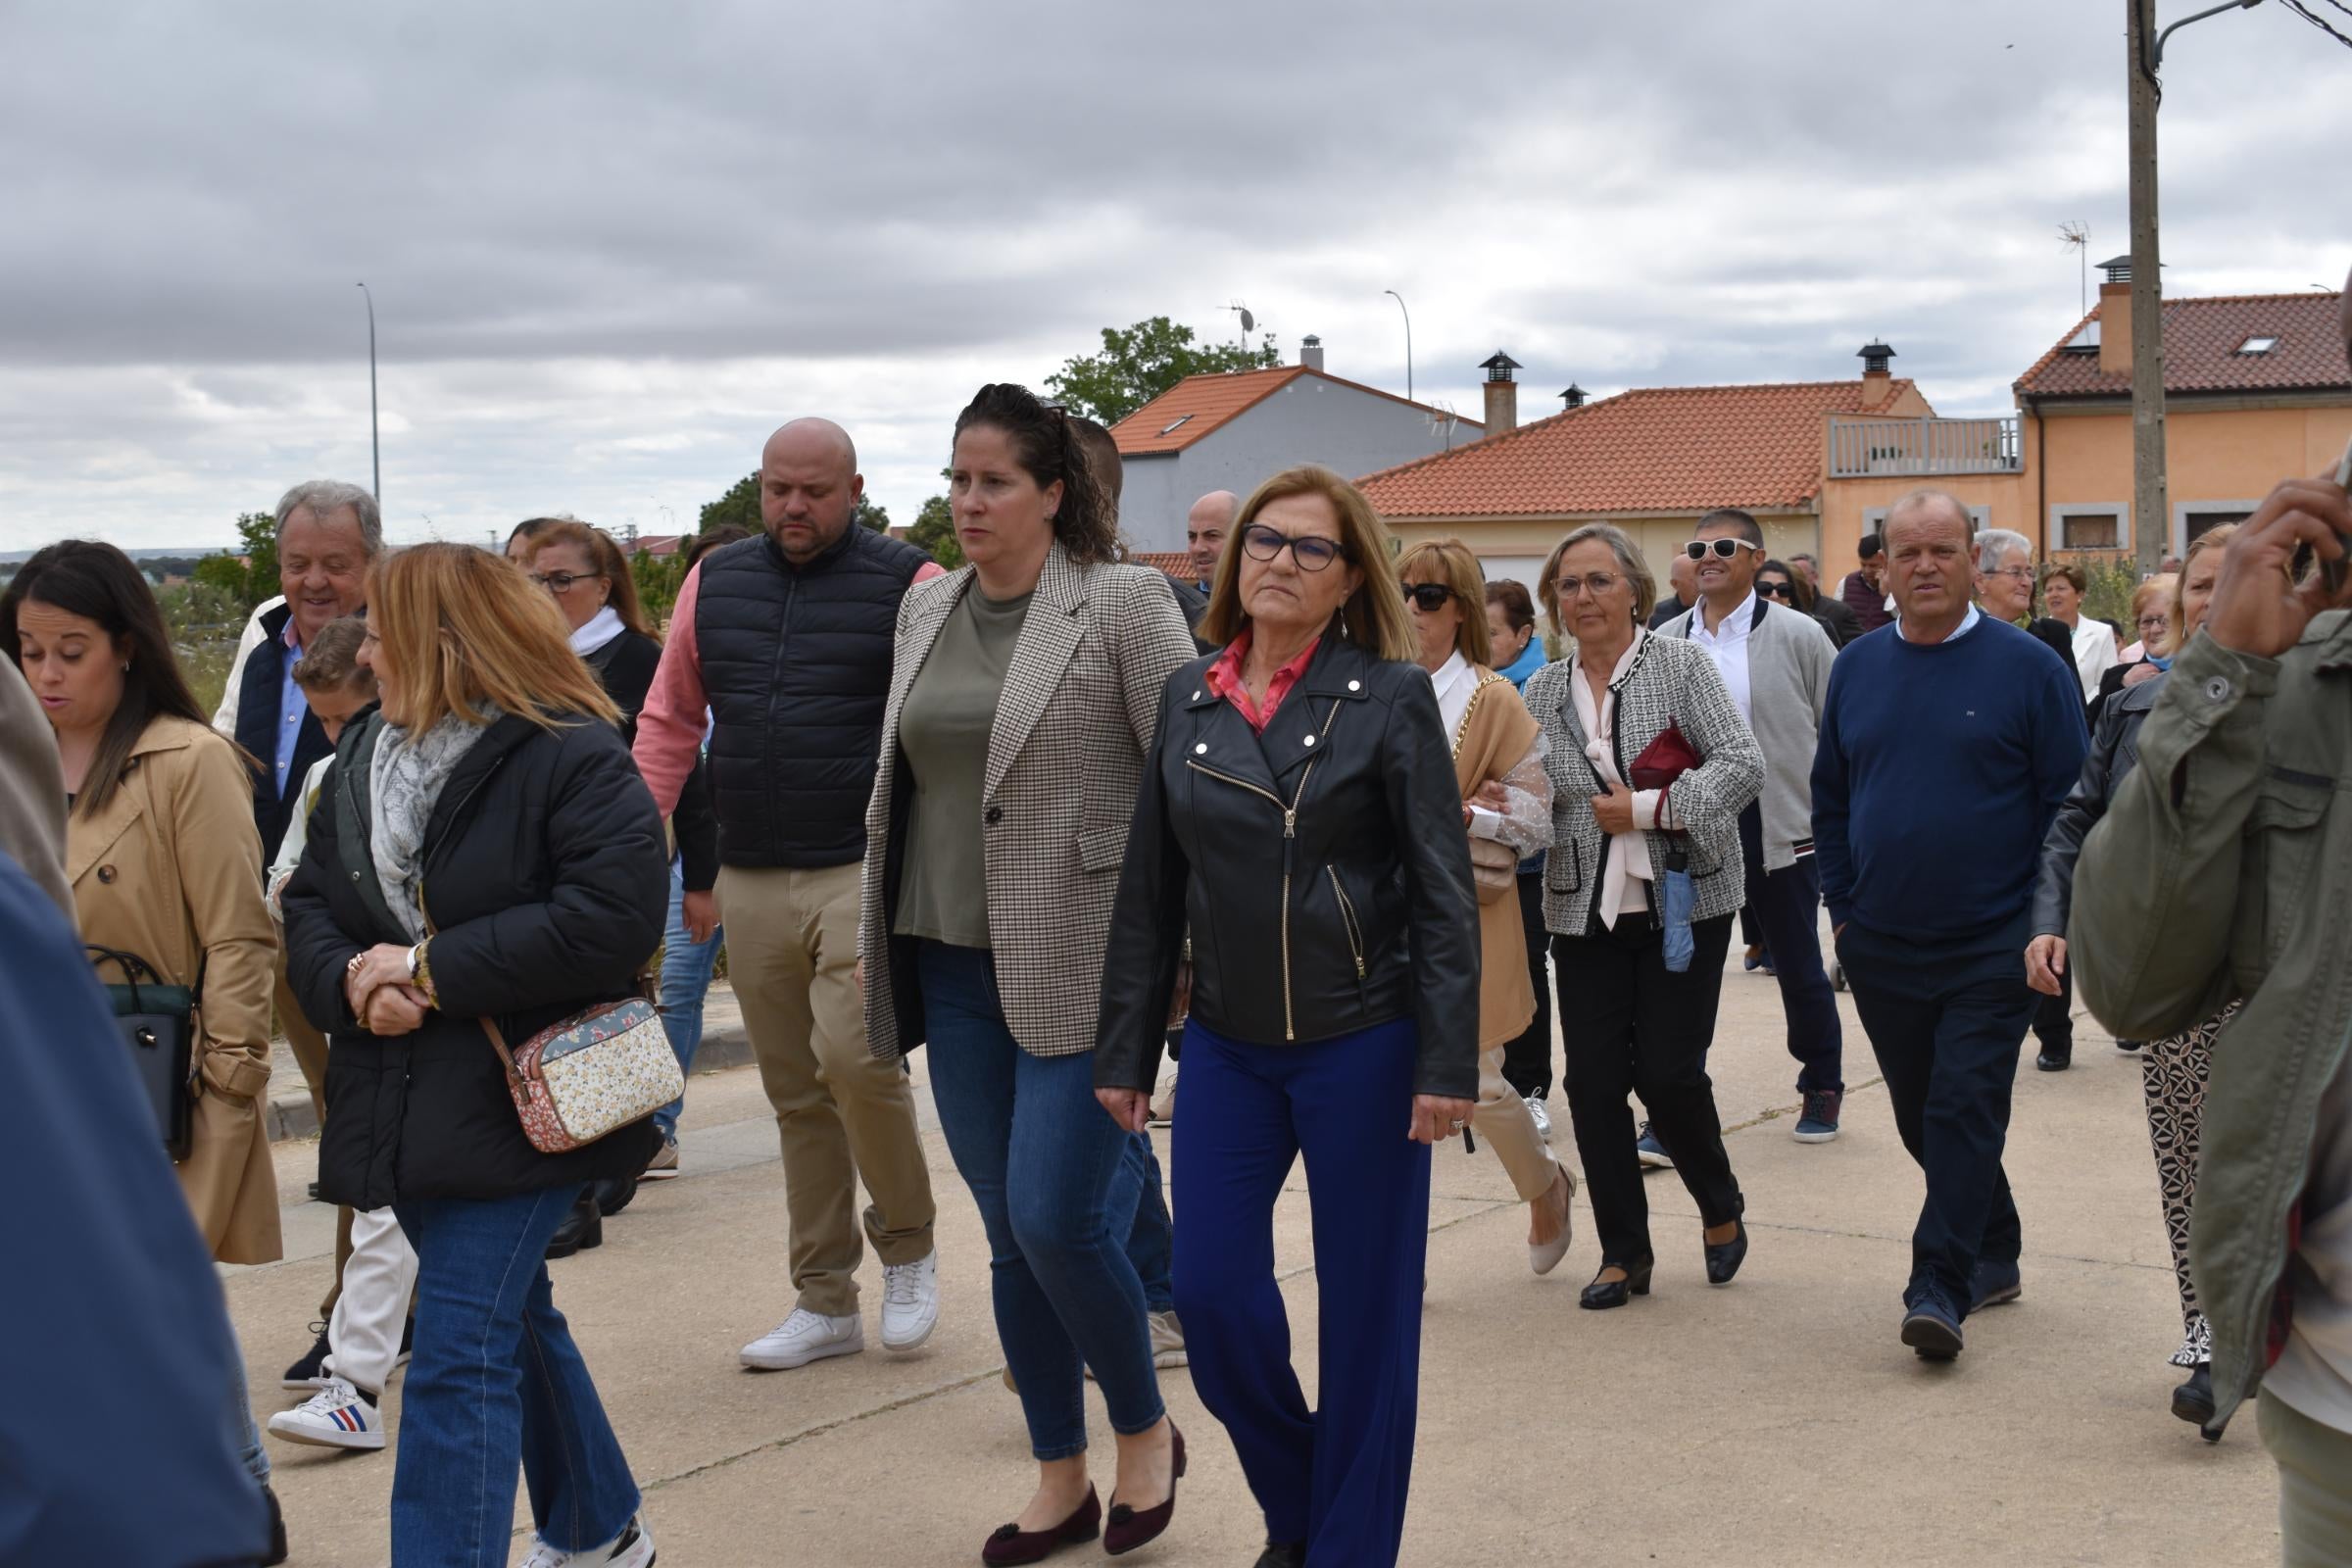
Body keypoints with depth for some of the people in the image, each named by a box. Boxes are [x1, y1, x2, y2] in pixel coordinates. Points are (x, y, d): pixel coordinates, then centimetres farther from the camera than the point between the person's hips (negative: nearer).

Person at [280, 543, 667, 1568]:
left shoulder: (573, 756, -14)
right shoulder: (364, 756, 10)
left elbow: (612, 918, -24)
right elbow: (309, 902, 11)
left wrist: (429, 970, -21)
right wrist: (349, 979, -12)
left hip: (518, 1101, -8)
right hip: (401, 1097, 8)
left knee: (461, 1350, -11)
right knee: (512, 1318, 21)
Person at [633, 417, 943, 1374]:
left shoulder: (907, 582, -3)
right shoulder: (714, 582, 11)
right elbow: (669, 721, 15)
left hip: (864, 870, -5)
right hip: (750, 882, 5)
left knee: (852, 1054, -20)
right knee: (794, 1093, 9)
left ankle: (908, 1246, 7)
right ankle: (826, 1302, 20)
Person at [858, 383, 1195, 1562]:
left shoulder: (1122, 601, -7)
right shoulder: (925, 610, 11)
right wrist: (876, 933, 17)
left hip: (1079, 964, -6)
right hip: (954, 966, 6)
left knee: (1058, 1220, -10)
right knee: (1009, 1235, 11)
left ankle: (1146, 1431, 18)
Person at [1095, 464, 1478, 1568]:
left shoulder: (1391, 698, -6)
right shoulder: (1189, 699, 5)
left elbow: (1445, 895, -8)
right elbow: (1149, 889, 9)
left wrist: (1446, 1065, -13)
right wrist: (1124, 1051, 8)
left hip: (1361, 1043, -3)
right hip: (1227, 1045, 4)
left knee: (1364, 1307, 4)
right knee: (1210, 1290, 1)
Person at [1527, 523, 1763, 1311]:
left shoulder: (1680, 664, -3)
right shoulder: (1543, 691, 8)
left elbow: (1742, 764, -11)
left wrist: (1650, 809, -17)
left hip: (1683, 901, -4)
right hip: (1585, 912, 4)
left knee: (1669, 1071, -5)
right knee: (1594, 1080, 2)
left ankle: (1721, 1209, 25)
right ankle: (1624, 1252, 16)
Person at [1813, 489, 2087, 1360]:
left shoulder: (2027, 667, -5)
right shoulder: (1856, 668, 6)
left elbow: (2069, 804, -4)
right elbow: (1829, 796, 14)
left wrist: (2050, 923, -8)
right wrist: (1842, 905, 7)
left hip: (1991, 948, -5)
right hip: (1881, 948, 5)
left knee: (1964, 1111, -9)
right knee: (1921, 1116, 13)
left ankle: (1940, 1289, -7)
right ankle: (1995, 1257, 30)